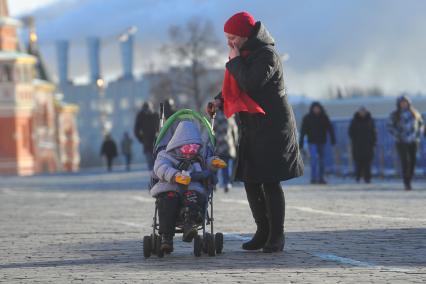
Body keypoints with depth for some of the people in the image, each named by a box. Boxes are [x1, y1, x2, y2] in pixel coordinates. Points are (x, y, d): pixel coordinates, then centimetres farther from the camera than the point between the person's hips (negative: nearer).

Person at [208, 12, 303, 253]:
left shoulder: (267, 55, -13)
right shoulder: (245, 55, 14)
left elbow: (251, 83, -25)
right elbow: (238, 87, 24)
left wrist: (235, 61, -13)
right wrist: (220, 101, 6)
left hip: (272, 127, -9)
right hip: (252, 129, 9)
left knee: (270, 182, -8)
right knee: (250, 181, 8)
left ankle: (276, 235, -2)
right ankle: (263, 232, 16)